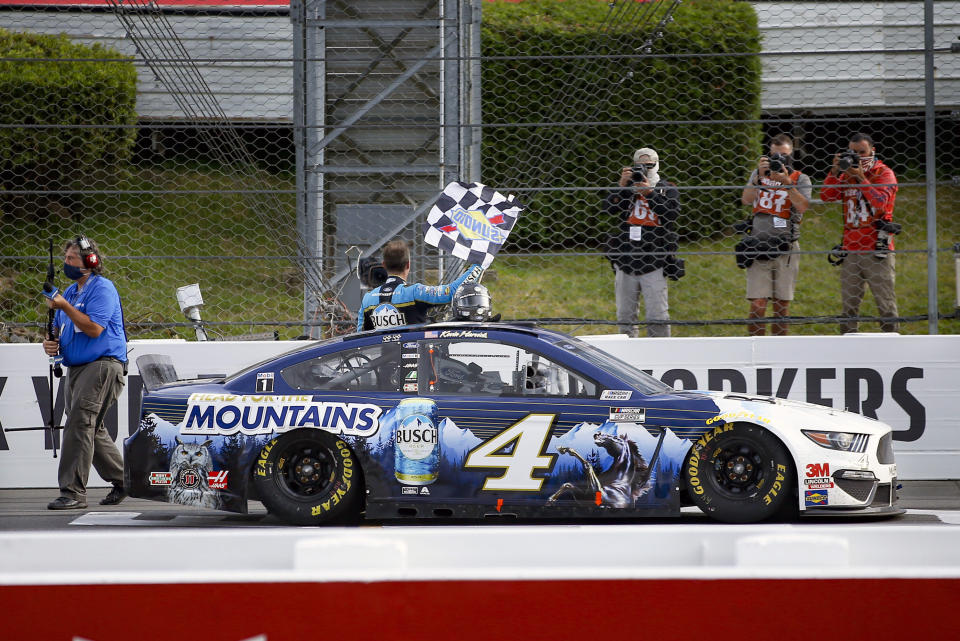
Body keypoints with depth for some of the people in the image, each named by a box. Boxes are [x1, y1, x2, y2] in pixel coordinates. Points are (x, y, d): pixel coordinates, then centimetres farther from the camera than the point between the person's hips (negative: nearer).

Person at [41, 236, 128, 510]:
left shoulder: (102, 288, -8)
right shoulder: (70, 292, 20)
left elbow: (94, 328, -19)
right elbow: (60, 330, 24)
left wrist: (64, 307, -19)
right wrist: (51, 344, 2)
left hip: (103, 365, -10)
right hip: (76, 369, 10)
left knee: (80, 423, -19)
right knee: (93, 430, 14)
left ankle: (73, 492, -23)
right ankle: (123, 480, 28)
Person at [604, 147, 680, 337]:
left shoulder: (667, 189, 7)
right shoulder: (627, 188, 11)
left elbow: (672, 212, -11)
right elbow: (609, 208, -4)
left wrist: (650, 193, -17)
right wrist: (622, 186, -16)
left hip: (654, 266, -3)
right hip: (625, 263, 3)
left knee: (658, 317, -7)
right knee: (625, 317, 7)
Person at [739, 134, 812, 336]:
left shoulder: (801, 179, 7)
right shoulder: (759, 174, 12)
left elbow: (802, 206, -11)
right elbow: (746, 199, -3)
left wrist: (786, 182, -20)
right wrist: (759, 176, -14)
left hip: (786, 248, 0)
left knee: (782, 304, 4)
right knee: (758, 304, -8)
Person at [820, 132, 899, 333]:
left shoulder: (884, 173, 2)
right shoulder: (846, 175, 15)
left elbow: (880, 201, -14)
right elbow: (826, 196, 3)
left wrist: (861, 178, -15)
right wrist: (835, 171, -7)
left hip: (877, 252, -5)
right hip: (851, 252, 5)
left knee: (886, 305, -3)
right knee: (849, 306, 4)